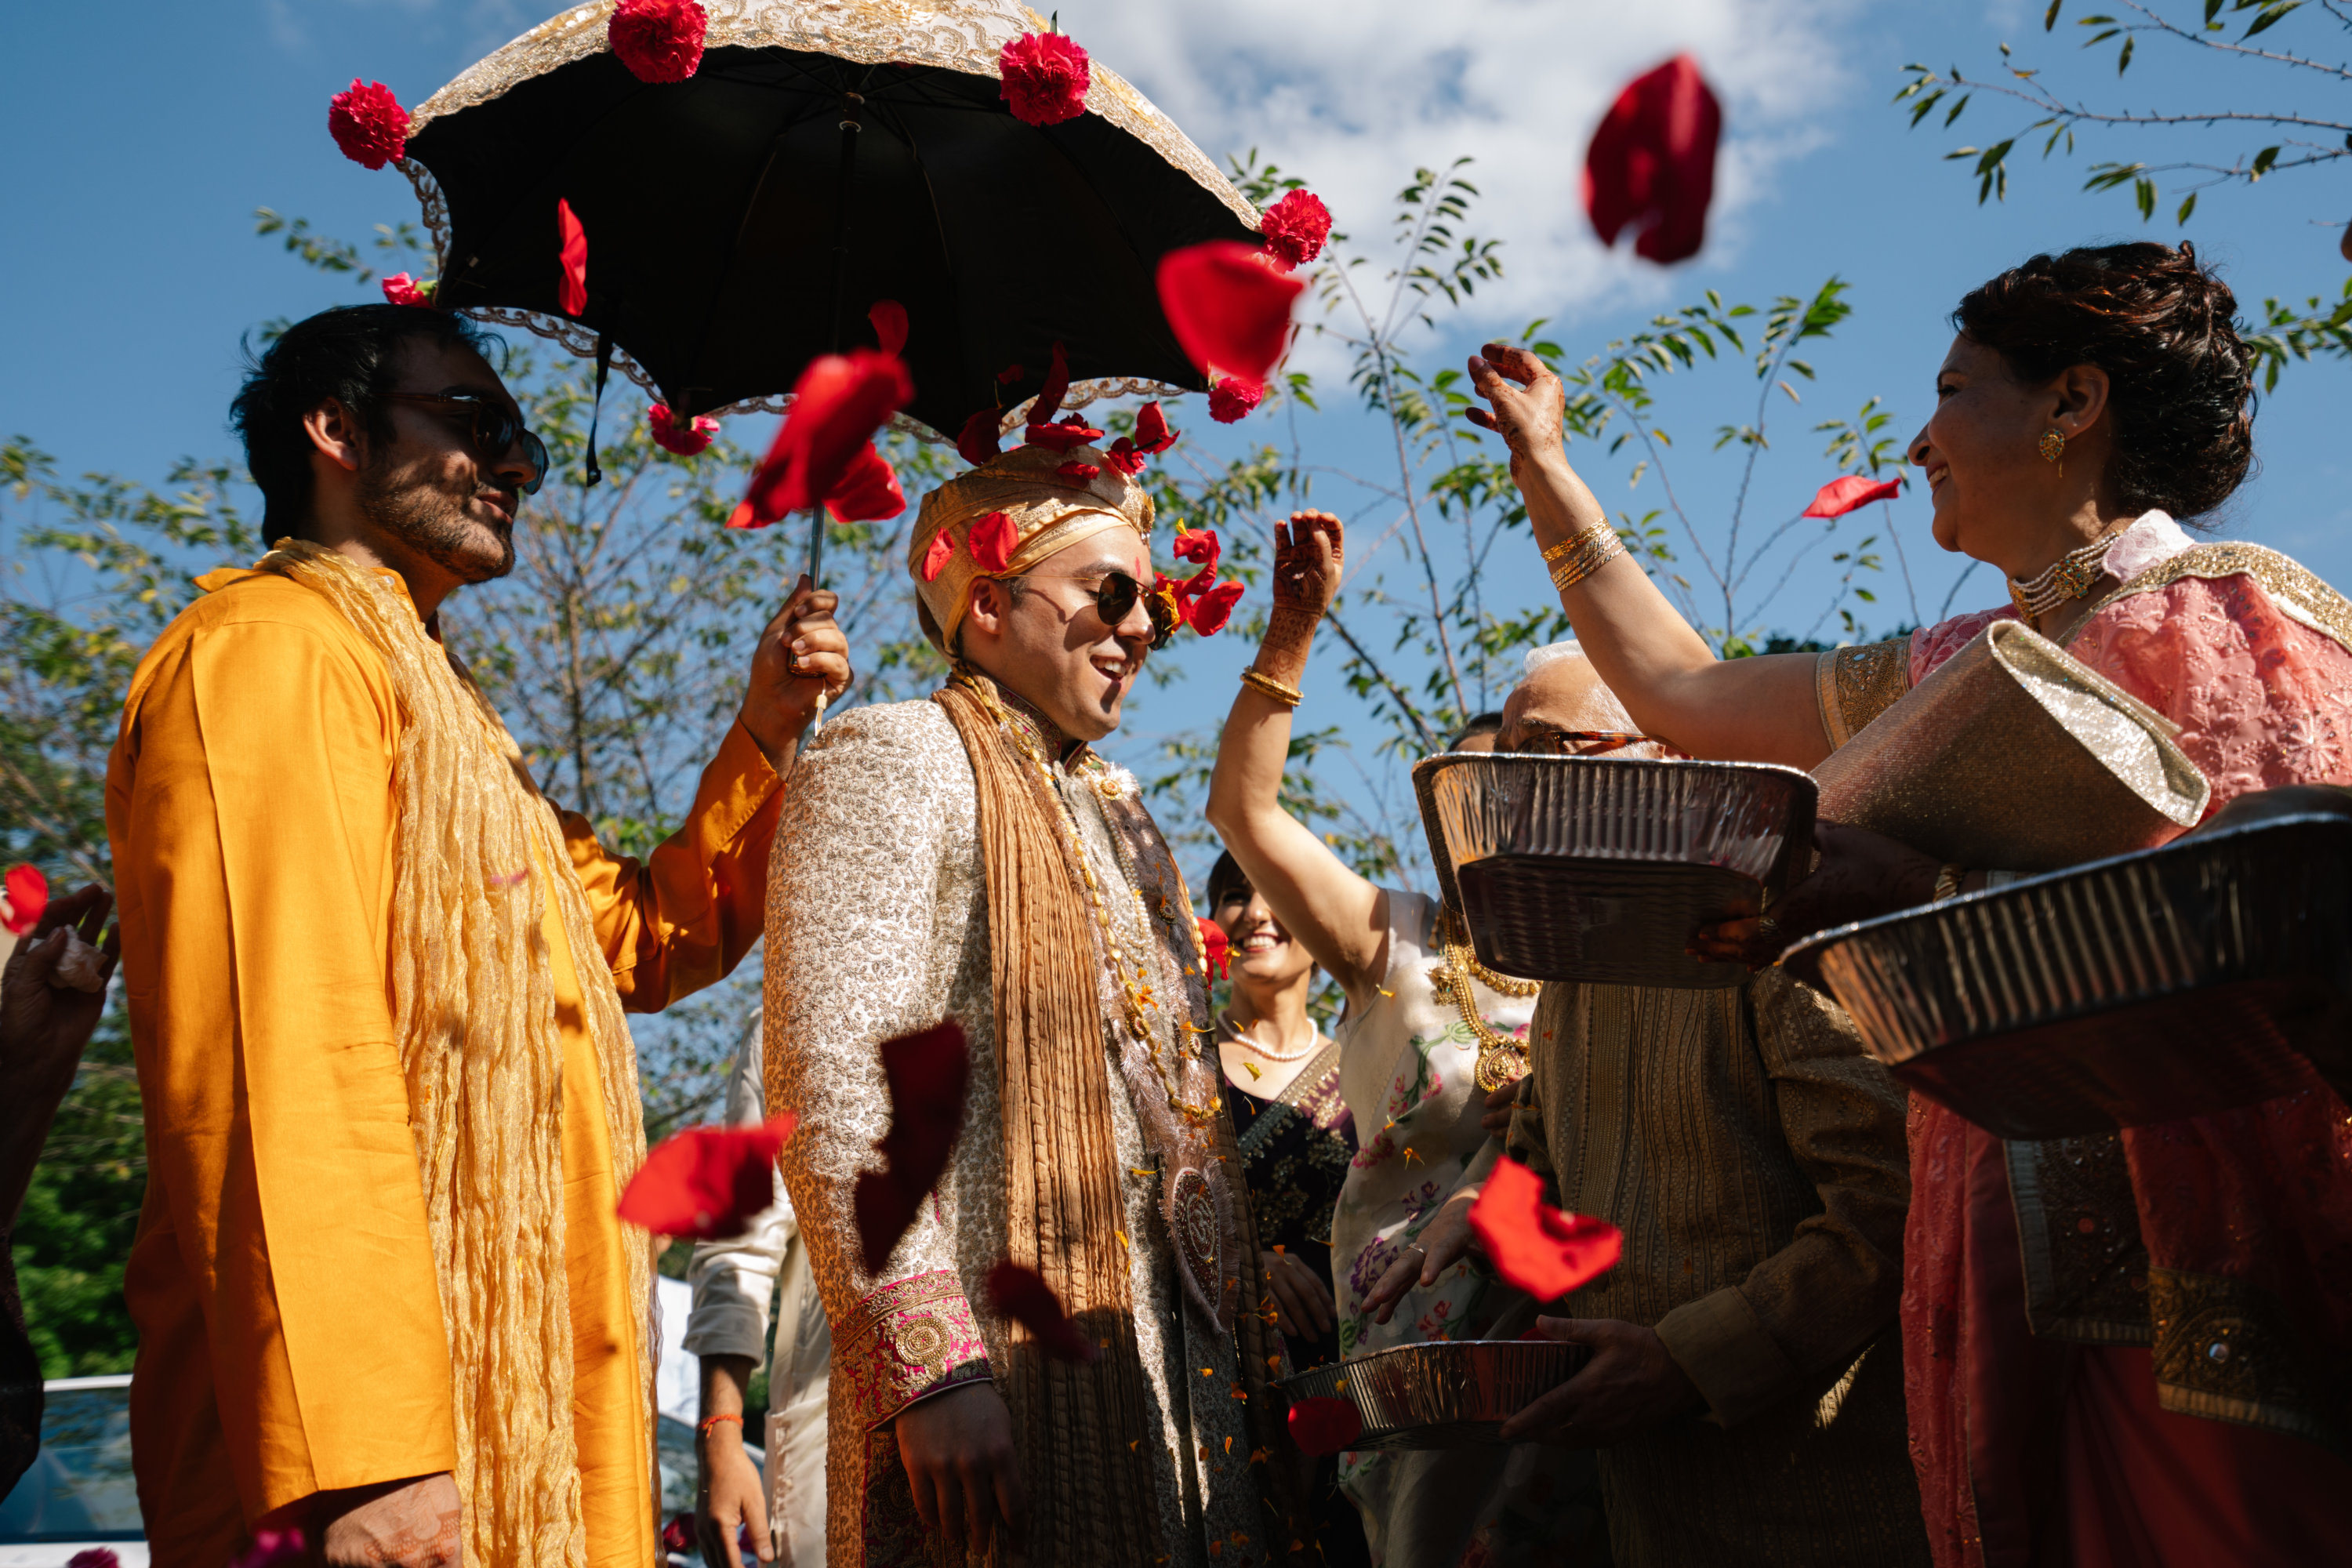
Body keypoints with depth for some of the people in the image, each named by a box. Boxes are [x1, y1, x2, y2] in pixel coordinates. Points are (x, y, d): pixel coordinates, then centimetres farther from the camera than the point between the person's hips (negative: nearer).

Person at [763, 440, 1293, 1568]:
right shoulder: (897, 757, -3)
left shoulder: (1115, 809, 22)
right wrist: (928, 1368, -22)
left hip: (1177, 1354, 8)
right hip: (1001, 1367, -7)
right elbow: (833, 1085, -15)